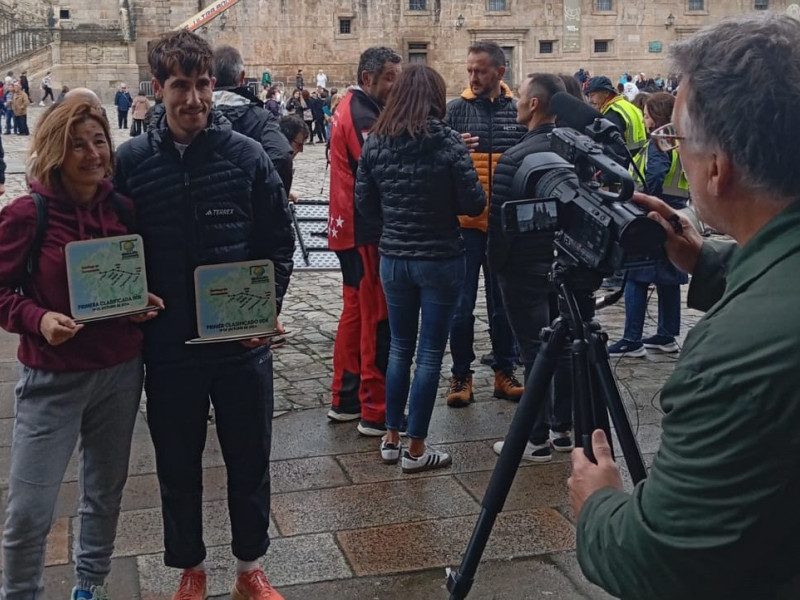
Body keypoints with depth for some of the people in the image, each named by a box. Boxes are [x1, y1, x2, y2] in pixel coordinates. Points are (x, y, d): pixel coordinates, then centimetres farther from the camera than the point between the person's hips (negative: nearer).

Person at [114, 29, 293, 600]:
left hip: (243, 343, 0)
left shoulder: (248, 155, -5)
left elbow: (279, 243, 0)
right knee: (178, 467, 15)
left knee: (250, 461, 14)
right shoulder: (131, 161, -4)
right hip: (167, 346, 0)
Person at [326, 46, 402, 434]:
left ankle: (345, 399, 27)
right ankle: (375, 412, 4)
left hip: (349, 227, 10)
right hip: (366, 231, -10)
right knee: (378, 319, -3)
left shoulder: (350, 108, 14)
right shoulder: (362, 117, -17)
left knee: (356, 311, 18)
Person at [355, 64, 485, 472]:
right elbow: (474, 203, -12)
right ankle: (416, 449, 11)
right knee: (430, 353, 5)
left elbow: (364, 203, 4)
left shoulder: (375, 143, -2)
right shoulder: (447, 142, -13)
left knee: (400, 347, 18)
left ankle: (391, 438, 25)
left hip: (393, 258, 4)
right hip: (440, 260, -4)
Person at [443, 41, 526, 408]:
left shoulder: (518, 110, 4)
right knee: (462, 304, 2)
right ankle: (461, 376, 15)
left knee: (503, 302, 12)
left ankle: (504, 372, 25)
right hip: (465, 221, -1)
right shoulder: (456, 109, 0)